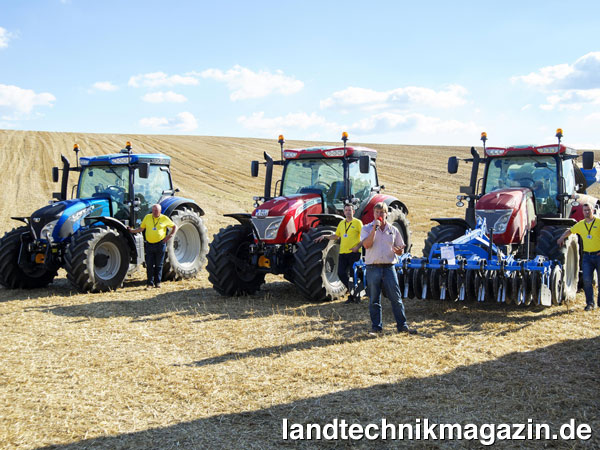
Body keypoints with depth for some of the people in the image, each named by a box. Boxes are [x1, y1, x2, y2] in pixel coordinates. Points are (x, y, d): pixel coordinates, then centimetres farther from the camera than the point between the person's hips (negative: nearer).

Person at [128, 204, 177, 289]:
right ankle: (150, 283, 6)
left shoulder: (164, 219, 2)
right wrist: (132, 230, 0)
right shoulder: (147, 217, 6)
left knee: (158, 265, 5)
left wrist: (169, 236, 2)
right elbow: (141, 228, 13)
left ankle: (157, 282, 16)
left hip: (160, 244, -1)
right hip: (149, 244, 1)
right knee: (149, 265, -1)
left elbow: (174, 226, 12)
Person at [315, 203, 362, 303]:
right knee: (341, 273, 0)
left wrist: (358, 246, -17)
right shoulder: (341, 223, 16)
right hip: (342, 252, 6)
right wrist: (324, 236, 15)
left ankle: (356, 295, 10)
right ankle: (351, 292, 17)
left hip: (354, 253, -6)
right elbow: (336, 236, 26)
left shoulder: (357, 222, -2)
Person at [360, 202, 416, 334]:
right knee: (374, 300, 4)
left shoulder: (393, 230, 11)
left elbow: (401, 249, 14)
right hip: (373, 267, -1)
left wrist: (398, 250, -10)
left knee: (396, 298, 0)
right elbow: (366, 245, -13)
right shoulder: (367, 228, 5)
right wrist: (374, 228, -15)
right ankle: (376, 327, 13)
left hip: (389, 267, 1)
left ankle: (402, 325, 6)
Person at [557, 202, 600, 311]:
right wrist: (561, 238, 25)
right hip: (587, 256, 3)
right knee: (587, 280, -7)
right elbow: (570, 231, 29)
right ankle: (589, 303, 1)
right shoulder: (580, 224, 11)